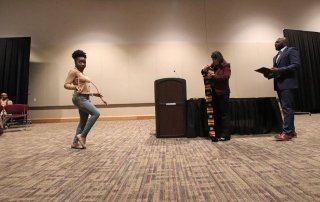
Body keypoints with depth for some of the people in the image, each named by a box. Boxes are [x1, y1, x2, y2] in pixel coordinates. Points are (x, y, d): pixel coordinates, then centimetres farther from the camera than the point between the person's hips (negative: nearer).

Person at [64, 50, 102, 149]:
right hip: (79, 98, -9)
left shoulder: (82, 74, 20)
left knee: (83, 122, 10)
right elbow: (66, 85, -15)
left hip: (86, 98, 9)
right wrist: (75, 87, -34)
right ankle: (82, 135, -12)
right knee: (96, 113, -23)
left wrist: (94, 94, 22)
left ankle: (75, 143, 20)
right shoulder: (73, 71, -5)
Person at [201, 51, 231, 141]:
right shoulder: (212, 66, 12)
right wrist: (204, 70, -2)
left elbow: (226, 77, -16)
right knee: (216, 114, 8)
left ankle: (226, 135, 3)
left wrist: (214, 76, -22)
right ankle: (217, 134, 17)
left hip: (223, 93, -5)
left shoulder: (226, 66, -1)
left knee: (224, 113, -3)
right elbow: (204, 74, 21)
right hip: (213, 93, 6)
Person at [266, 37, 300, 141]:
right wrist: (270, 75, 4)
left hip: (287, 84, -8)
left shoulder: (291, 50, -1)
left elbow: (296, 65, -14)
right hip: (279, 85, 8)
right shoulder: (276, 57, 23)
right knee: (286, 109, 10)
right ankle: (291, 130, 17)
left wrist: (279, 70, -21)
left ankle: (287, 132, -7)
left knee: (287, 108, -10)